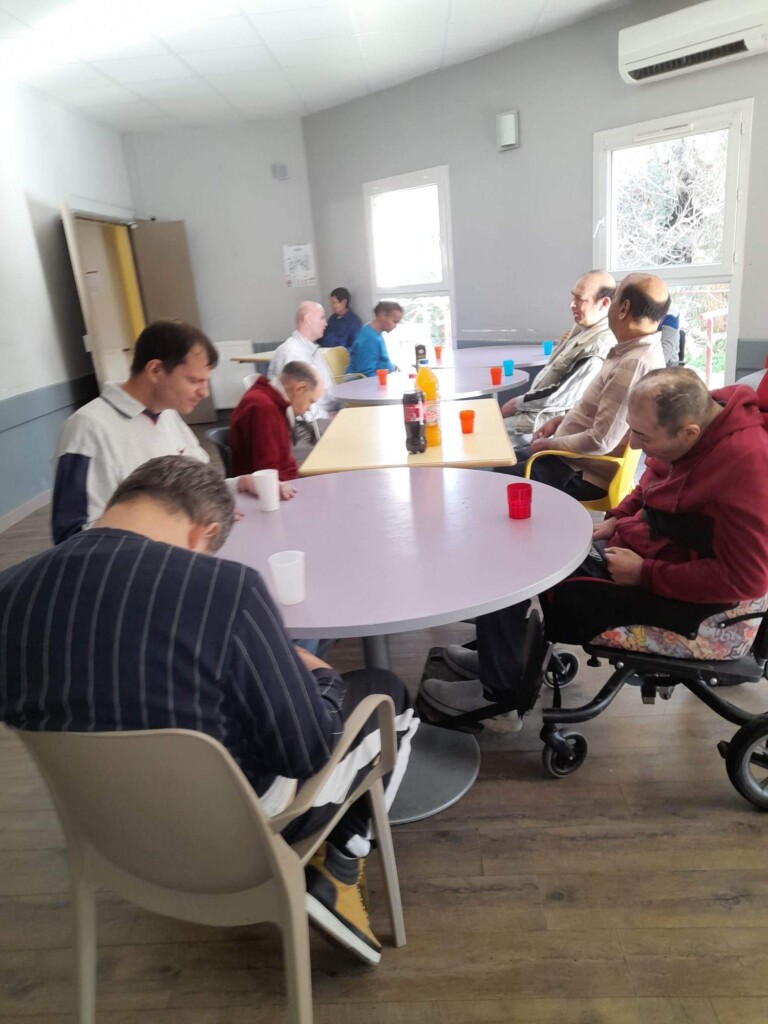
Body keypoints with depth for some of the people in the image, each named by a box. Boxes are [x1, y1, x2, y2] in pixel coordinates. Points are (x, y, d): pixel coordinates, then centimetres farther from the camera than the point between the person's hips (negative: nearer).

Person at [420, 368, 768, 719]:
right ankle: (499, 661, 24)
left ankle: (503, 691, 11)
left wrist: (644, 573, -23)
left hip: (704, 616, -9)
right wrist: (617, 519, 1)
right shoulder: (698, 418, -5)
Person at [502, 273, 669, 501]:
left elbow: (601, 441, -28)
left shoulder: (634, 364, -27)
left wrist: (548, 444, -14)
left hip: (585, 474, -10)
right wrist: (562, 420, 9)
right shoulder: (638, 350, 6)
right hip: (576, 455, 10)